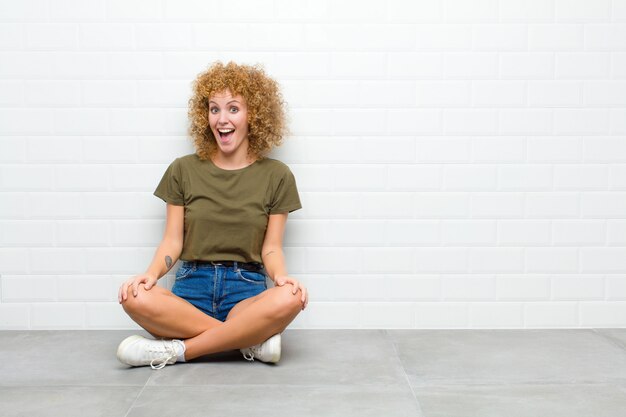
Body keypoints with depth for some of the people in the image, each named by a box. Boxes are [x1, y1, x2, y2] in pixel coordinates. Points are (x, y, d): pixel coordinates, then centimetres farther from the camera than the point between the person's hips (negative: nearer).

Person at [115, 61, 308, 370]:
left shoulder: (276, 176, 5)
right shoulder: (183, 170, 8)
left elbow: (271, 248, 4)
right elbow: (172, 241, 6)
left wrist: (282, 276, -18)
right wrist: (151, 273, -15)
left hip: (246, 291, -1)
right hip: (191, 288, 1)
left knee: (289, 299, -35)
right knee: (135, 298, -32)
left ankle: (176, 350, -21)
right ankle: (252, 340, -21)